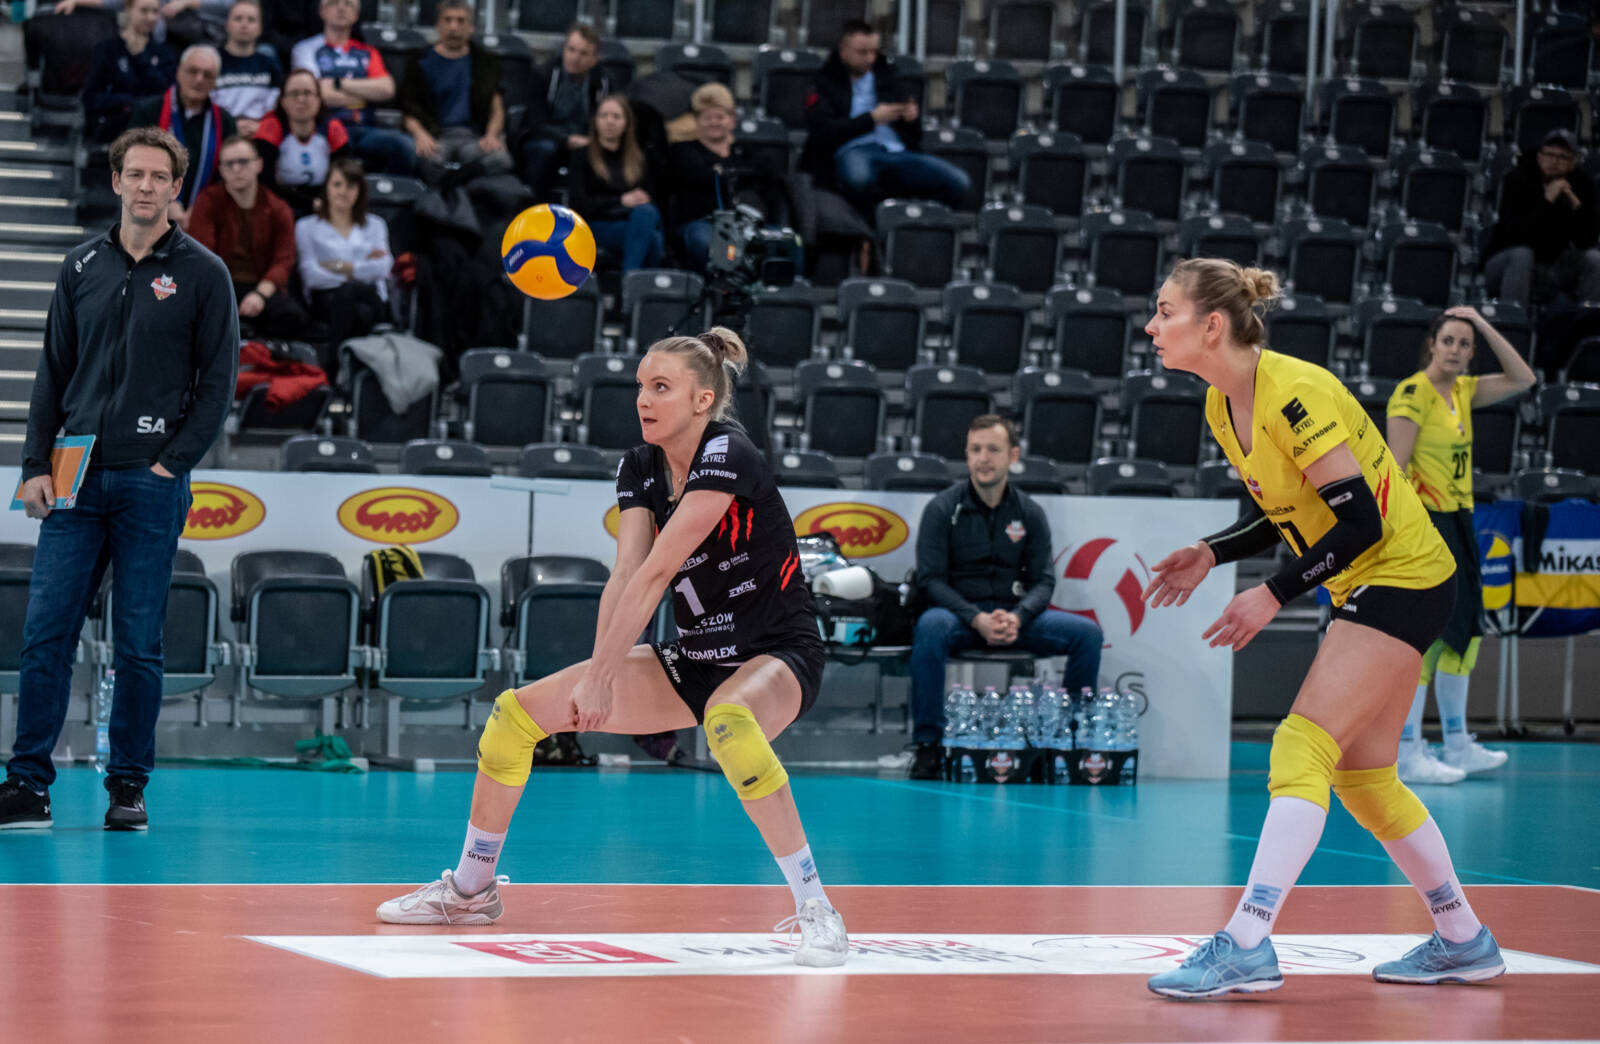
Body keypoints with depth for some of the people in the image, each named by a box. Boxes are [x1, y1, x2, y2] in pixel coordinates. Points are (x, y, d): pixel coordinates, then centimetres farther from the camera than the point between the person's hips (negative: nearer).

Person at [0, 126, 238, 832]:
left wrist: (173, 461, -8)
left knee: (139, 644, 1)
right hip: (74, 482, 3)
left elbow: (217, 381, 0)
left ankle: (128, 786, 9)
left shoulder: (202, 274, 2)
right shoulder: (82, 266, 11)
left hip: (151, 483, -3)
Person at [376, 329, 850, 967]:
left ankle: (815, 910, -34)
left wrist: (601, 675, -29)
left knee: (729, 723, -43)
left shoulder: (726, 456, -21)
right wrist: (599, 675, -24)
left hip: (777, 657, -8)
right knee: (517, 712, 1)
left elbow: (657, 572, -26)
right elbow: (625, 574, -10)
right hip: (693, 661, 8)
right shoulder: (639, 468, 2)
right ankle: (471, 890, 18)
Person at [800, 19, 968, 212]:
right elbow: (822, 132, -5)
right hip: (852, 151, -4)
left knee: (960, 183, -21)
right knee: (858, 176, -45)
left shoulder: (885, 78, 26)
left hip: (896, 151, 4)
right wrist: (871, 118, -8)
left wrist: (913, 115, 3)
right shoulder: (825, 85, 12)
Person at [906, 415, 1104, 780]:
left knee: (1088, 634, -17)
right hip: (959, 613, -3)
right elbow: (930, 579, -7)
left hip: (1016, 616, 3)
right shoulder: (942, 510, -1)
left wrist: (1017, 617, -18)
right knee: (930, 627, -38)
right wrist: (977, 619, -22)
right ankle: (928, 746, -30)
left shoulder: (1030, 513, 8)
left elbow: (1043, 581, 5)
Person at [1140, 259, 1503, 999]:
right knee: (1364, 778, 13)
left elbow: (1360, 519, -24)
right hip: (1366, 587, 10)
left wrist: (1275, 594, -23)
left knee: (1302, 750, -18)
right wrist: (1211, 554, 0)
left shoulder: (1292, 392, -23)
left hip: (1402, 577, -10)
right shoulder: (1221, 406, 4)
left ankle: (1246, 946, -24)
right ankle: (1463, 942, 25)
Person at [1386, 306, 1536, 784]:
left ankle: (1458, 745, 25)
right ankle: (1408, 756, -9)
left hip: (1457, 521, 9)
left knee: (1463, 632, 14)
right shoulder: (1413, 393, -13)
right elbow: (1395, 467, -16)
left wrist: (1484, 326, 8)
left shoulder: (1462, 391, 11)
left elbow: (1522, 379, 16)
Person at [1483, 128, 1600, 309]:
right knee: (1522, 254, -35)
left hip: (1553, 264, 4)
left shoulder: (1582, 185, -3)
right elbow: (1514, 233, -28)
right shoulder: (1518, 180, -14)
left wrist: (1575, 204, -26)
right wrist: (1547, 200, -34)